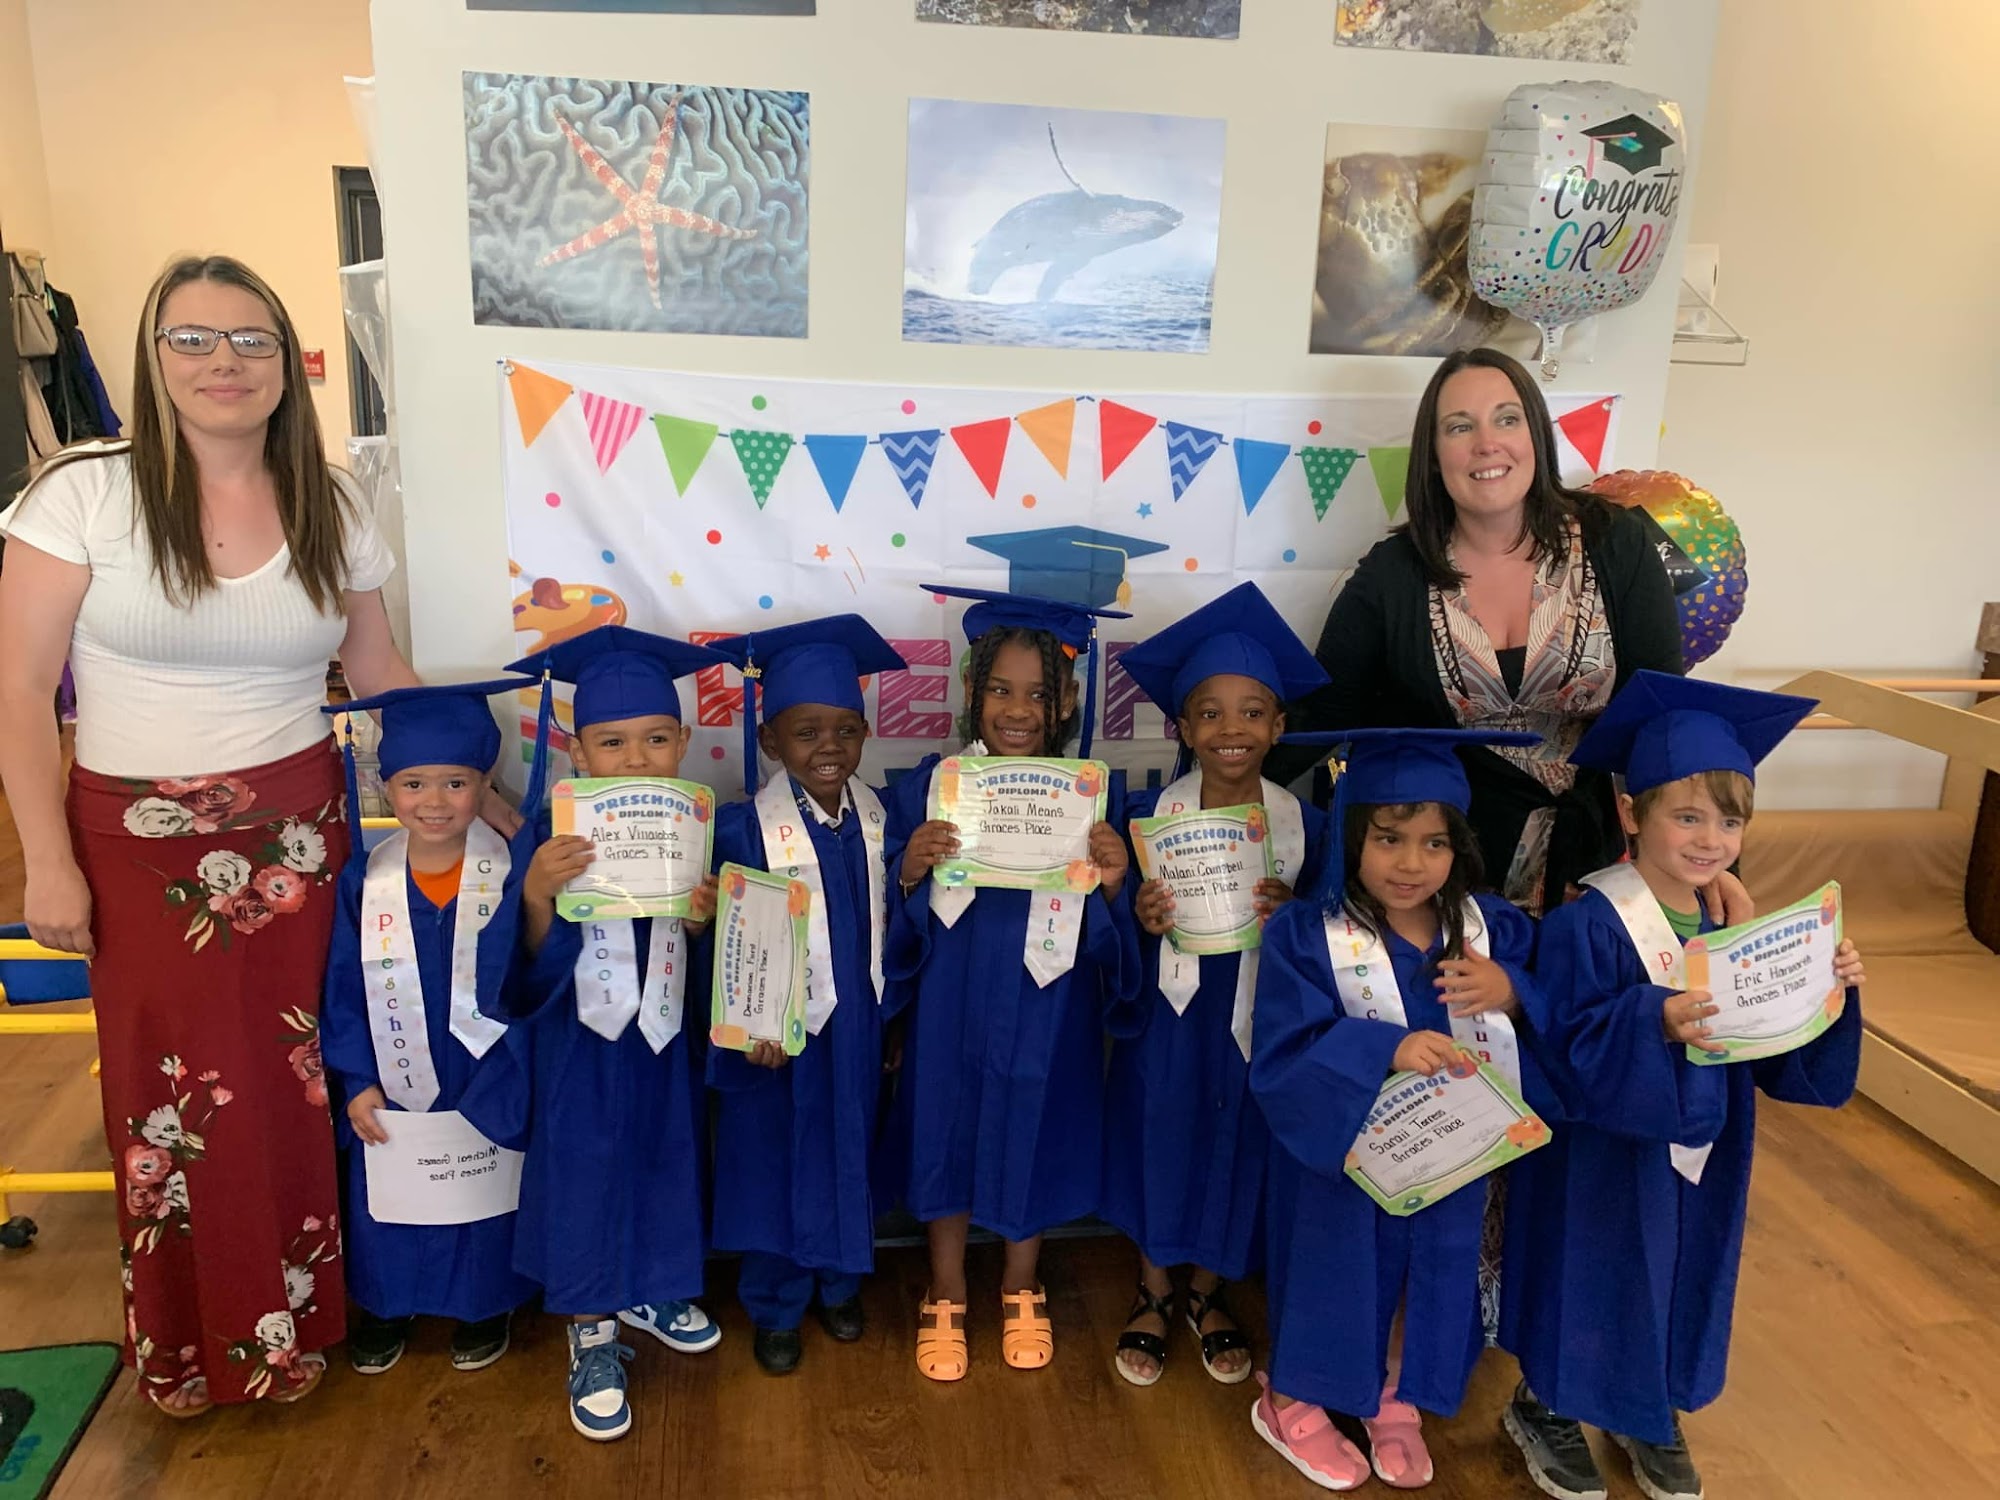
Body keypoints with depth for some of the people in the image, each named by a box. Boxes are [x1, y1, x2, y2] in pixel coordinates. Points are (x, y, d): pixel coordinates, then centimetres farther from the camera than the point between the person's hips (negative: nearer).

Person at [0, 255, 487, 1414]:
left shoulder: (331, 509, 2)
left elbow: (383, 673, 10)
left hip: (297, 836, 2)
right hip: (140, 842, -2)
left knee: (294, 1086, 6)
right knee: (167, 1092, 8)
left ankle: (292, 1320, 30)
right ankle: (184, 1344, 32)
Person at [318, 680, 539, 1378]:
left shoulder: (511, 874, -16)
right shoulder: (365, 879, -9)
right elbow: (343, 990, -3)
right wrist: (357, 1082, -6)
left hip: (486, 1087, -2)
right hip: (389, 1087, 2)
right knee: (385, 1199, 16)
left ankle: (483, 1306, 41)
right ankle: (387, 1306, 43)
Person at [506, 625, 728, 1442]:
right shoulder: (555, 832, -15)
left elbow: (713, 962, 0)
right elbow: (535, 967, -17)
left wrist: (706, 923, -22)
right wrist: (536, 896, -36)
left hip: (665, 1040, 4)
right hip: (582, 1044, -3)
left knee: (664, 1160, 19)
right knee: (586, 1172, 7)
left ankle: (648, 1290, 44)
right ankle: (591, 1332, 27)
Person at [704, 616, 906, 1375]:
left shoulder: (879, 817, -4)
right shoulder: (744, 828, -17)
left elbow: (890, 923, 4)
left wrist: (891, 1019, 6)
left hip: (858, 1031, 4)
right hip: (778, 1036, -4)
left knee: (849, 1158, 20)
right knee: (777, 1166, 13)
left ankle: (839, 1281, 42)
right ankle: (775, 1307, 33)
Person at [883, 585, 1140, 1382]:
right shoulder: (928, 785, -8)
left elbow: (1113, 933, -5)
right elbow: (894, 918, -6)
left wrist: (1111, 885, -24)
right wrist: (909, 872, -25)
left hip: (1044, 1014, 1)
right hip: (952, 1008, 0)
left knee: (1032, 1138, 15)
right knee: (949, 1136, 13)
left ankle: (1021, 1288, 42)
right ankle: (945, 1297, 37)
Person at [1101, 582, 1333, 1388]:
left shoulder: (1304, 824, -8)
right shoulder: (1145, 814, -10)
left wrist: (1290, 913, -20)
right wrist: (1139, 918, -24)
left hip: (1255, 1021, 1)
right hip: (1166, 1015, -1)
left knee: (1236, 1148, 15)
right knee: (1159, 1141, 12)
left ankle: (1207, 1290, 40)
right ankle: (1153, 1294, 36)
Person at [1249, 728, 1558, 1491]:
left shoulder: (1488, 927, -7)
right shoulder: (1304, 936, -20)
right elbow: (1281, 1061, -26)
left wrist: (1510, 993, -22)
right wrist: (1386, 1050, -40)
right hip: (1344, 1157, -4)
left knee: (1434, 1275, 19)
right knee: (1339, 1277, 14)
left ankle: (1397, 1402, 46)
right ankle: (1293, 1404, 40)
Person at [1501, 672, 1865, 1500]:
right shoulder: (1585, 926, -22)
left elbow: (1776, 1054, 0)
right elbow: (1568, 1049, -26)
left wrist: (1828, 994, -16)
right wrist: (1658, 1021, -39)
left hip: (1700, 1158, 6)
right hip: (1603, 1162, -6)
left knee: (1682, 1281, 21)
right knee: (1588, 1285, 11)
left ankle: (1654, 1414, 47)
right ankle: (1544, 1408, 37)